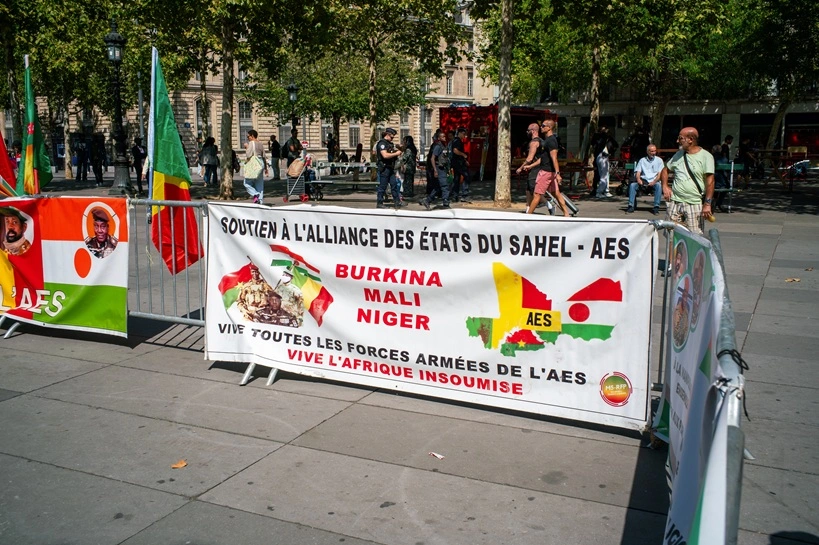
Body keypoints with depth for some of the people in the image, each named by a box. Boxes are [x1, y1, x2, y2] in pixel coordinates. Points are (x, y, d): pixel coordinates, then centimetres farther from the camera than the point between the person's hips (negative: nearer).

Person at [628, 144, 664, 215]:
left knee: (659, 185, -35)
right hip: (643, 180, 2)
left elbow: (660, 174, 1)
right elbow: (637, 172, 6)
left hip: (654, 181, -1)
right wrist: (638, 179, -17)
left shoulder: (659, 160, 10)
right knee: (632, 185, -26)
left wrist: (654, 182, -18)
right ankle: (631, 206, -23)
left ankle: (656, 207, -32)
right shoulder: (642, 160, 14)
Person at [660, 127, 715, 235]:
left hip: (694, 204, -5)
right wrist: (665, 186, 9)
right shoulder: (679, 154, 12)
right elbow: (665, 170, 26)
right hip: (674, 202, 5)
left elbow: (710, 181, -10)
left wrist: (707, 204, -16)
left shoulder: (706, 156, -5)